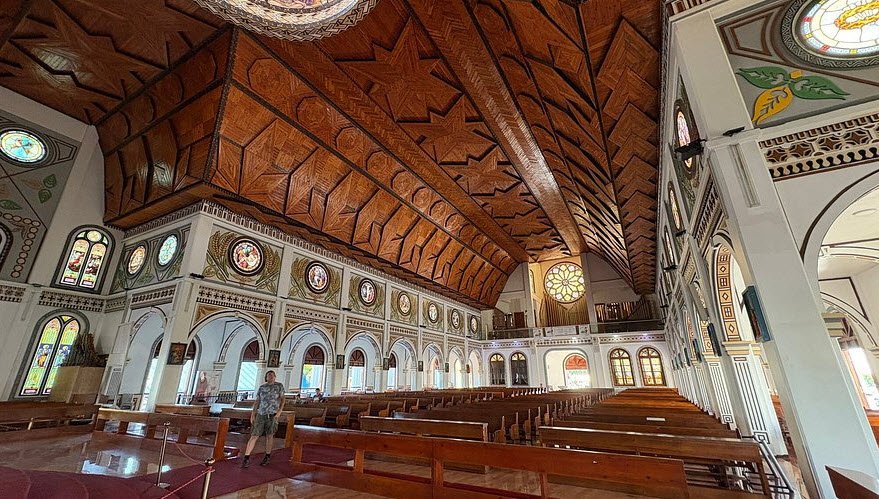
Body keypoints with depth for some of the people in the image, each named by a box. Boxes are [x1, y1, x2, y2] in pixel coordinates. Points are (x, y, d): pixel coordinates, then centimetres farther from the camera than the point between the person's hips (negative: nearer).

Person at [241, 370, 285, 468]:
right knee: (254, 436, -4)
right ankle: (246, 458, 4)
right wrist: (252, 414, 4)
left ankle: (267, 457, 23)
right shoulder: (262, 387, 8)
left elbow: (282, 399, 2)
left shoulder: (279, 386, 3)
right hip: (261, 414, 1)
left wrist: (280, 411, -10)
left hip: (272, 415, -1)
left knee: (269, 435, 7)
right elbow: (257, 401, 10)